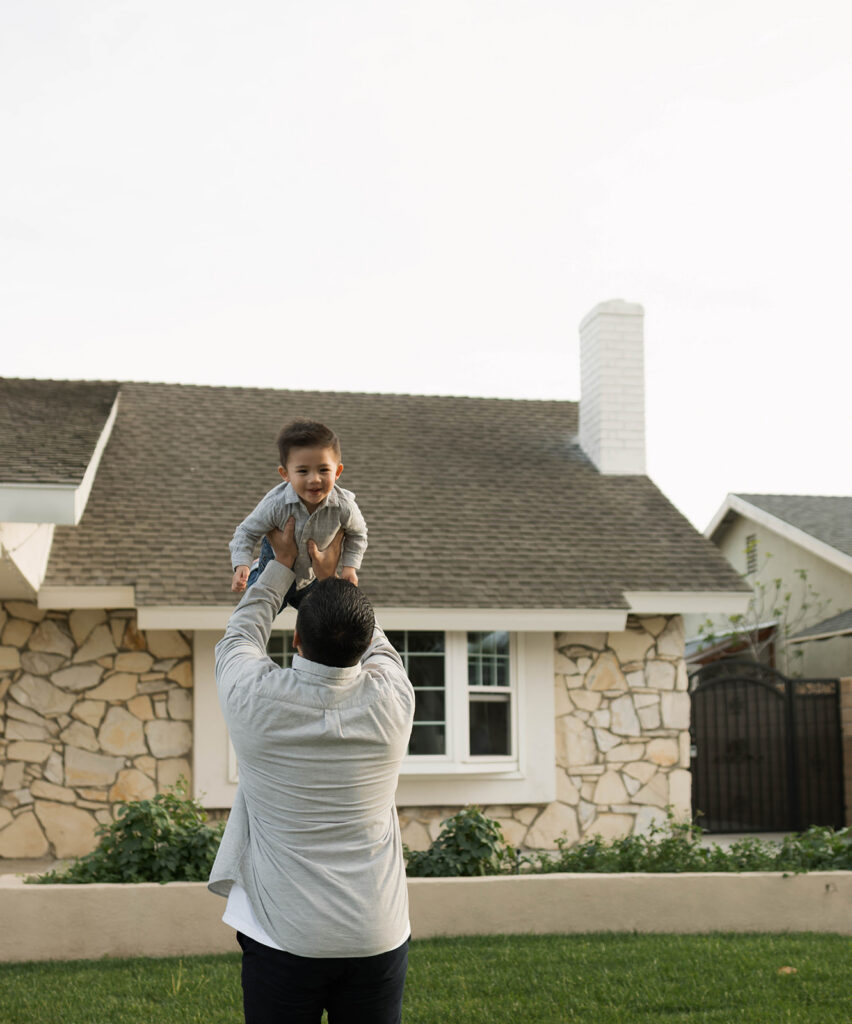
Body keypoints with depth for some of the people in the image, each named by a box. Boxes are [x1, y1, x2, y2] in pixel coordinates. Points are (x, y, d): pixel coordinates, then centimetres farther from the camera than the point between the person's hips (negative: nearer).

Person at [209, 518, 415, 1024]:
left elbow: (242, 633, 11)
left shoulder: (257, 697, -12)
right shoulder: (391, 699, -8)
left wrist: (282, 565, 23)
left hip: (284, 940, -2)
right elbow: (375, 645, 16)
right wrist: (333, 576, 29)